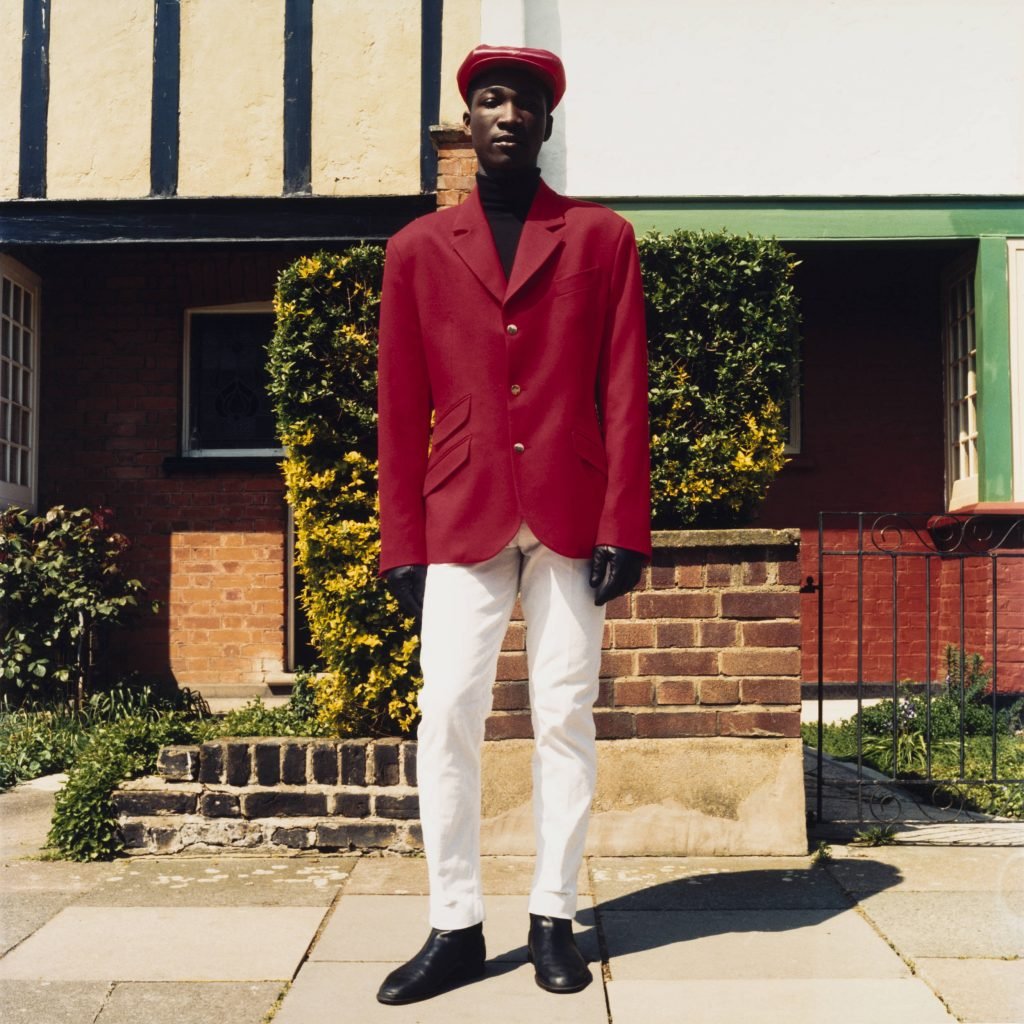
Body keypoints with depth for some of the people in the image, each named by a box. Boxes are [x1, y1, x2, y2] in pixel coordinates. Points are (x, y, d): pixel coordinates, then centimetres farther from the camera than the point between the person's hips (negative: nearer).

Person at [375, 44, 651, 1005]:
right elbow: (400, 409, 8)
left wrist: (624, 526, -5)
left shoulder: (603, 238, 9)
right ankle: (454, 926, 10)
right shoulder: (418, 248, 11)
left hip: (572, 520, 0)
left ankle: (553, 918, 16)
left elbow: (625, 393, 3)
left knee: (564, 718, 3)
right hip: (462, 520, 1)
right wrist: (402, 545, 2)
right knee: (447, 717, -2)